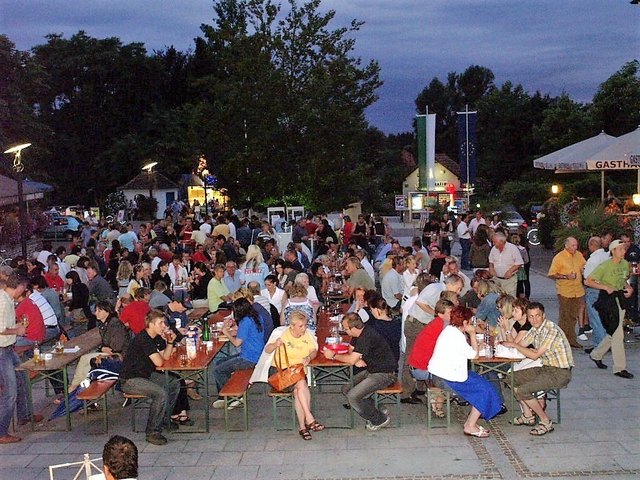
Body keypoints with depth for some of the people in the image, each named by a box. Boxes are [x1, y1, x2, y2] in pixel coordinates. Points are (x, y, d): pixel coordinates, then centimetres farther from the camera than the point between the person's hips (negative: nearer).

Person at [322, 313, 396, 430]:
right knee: (346, 389, 2)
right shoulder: (359, 333, 3)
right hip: (371, 370, 10)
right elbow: (351, 349, 15)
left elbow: (351, 360, -24)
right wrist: (357, 360, -8)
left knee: (352, 396, -18)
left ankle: (380, 420, 0)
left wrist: (333, 356, -9)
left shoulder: (367, 337, -26)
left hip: (384, 374, -10)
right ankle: (374, 413, 8)